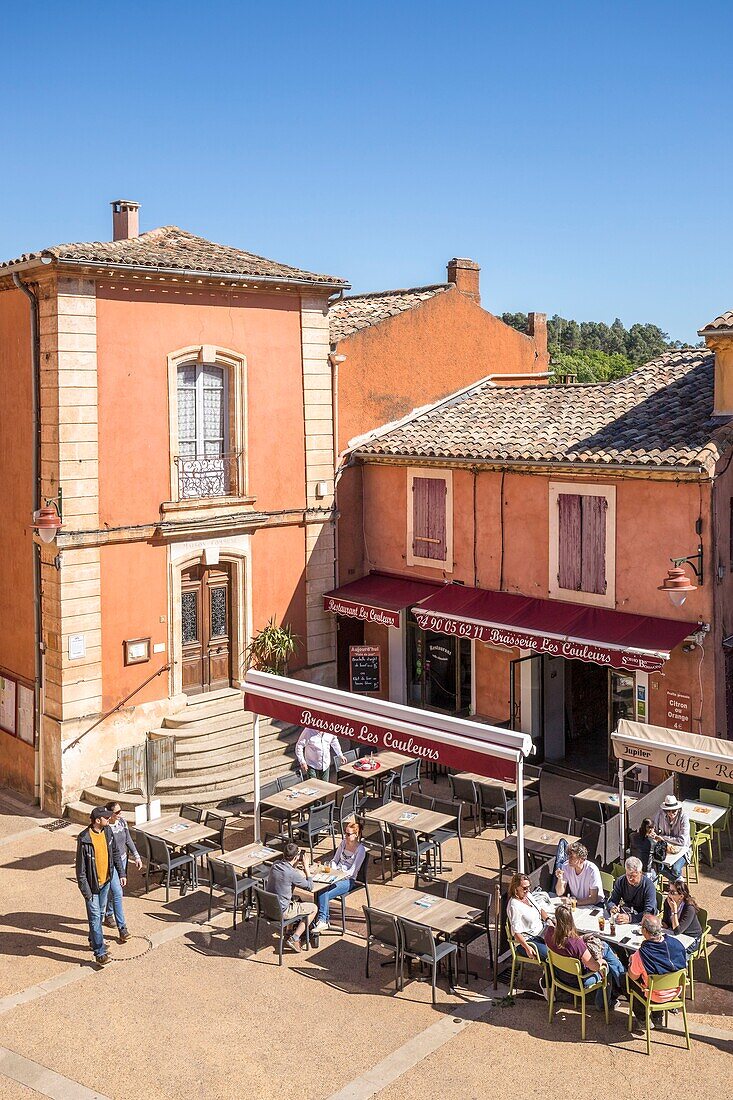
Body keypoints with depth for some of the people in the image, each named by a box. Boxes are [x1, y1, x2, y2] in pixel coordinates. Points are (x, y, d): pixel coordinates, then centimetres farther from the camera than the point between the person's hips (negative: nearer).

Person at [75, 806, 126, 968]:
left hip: (105, 880, 7)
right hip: (92, 884, -7)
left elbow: (115, 853, 9)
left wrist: (121, 873, 8)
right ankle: (100, 953, 0)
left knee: (101, 913, 21)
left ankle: (94, 940, 40)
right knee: (95, 916, -3)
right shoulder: (84, 839, -24)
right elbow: (80, 866, -19)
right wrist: (85, 890, -17)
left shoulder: (107, 831, -4)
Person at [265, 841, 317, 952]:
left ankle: (293, 930, 35)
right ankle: (294, 938, 4)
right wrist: (306, 867, -4)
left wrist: (296, 864, 9)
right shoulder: (293, 873, -23)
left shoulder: (275, 865, -2)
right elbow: (310, 886, -9)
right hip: (281, 911, -8)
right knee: (313, 908, 8)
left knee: (297, 899, 32)